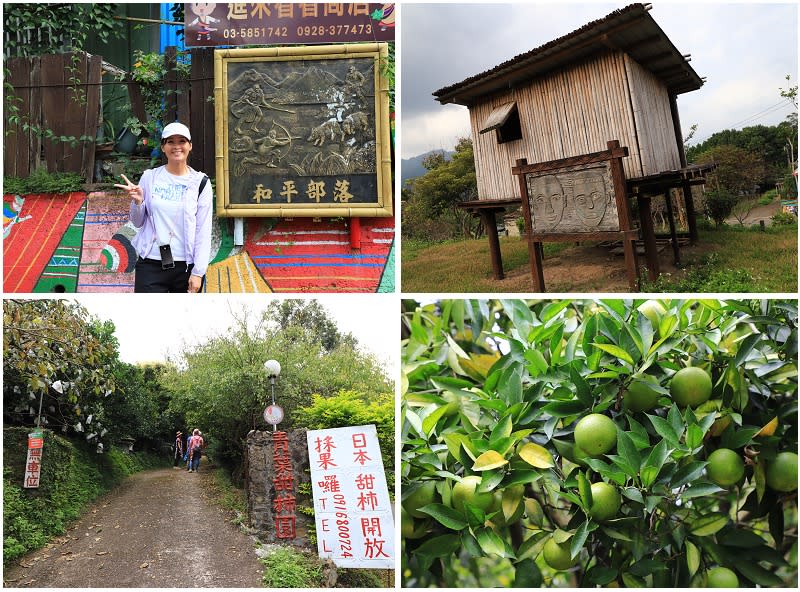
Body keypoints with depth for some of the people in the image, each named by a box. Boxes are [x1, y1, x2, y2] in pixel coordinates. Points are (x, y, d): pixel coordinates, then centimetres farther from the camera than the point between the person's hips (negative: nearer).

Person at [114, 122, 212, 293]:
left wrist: (198, 272, -7)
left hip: (186, 266, 0)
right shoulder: (149, 177, 5)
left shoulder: (200, 183, 2)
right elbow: (137, 222, 12)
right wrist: (137, 202, -9)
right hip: (151, 265, 0)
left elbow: (203, 231, -1)